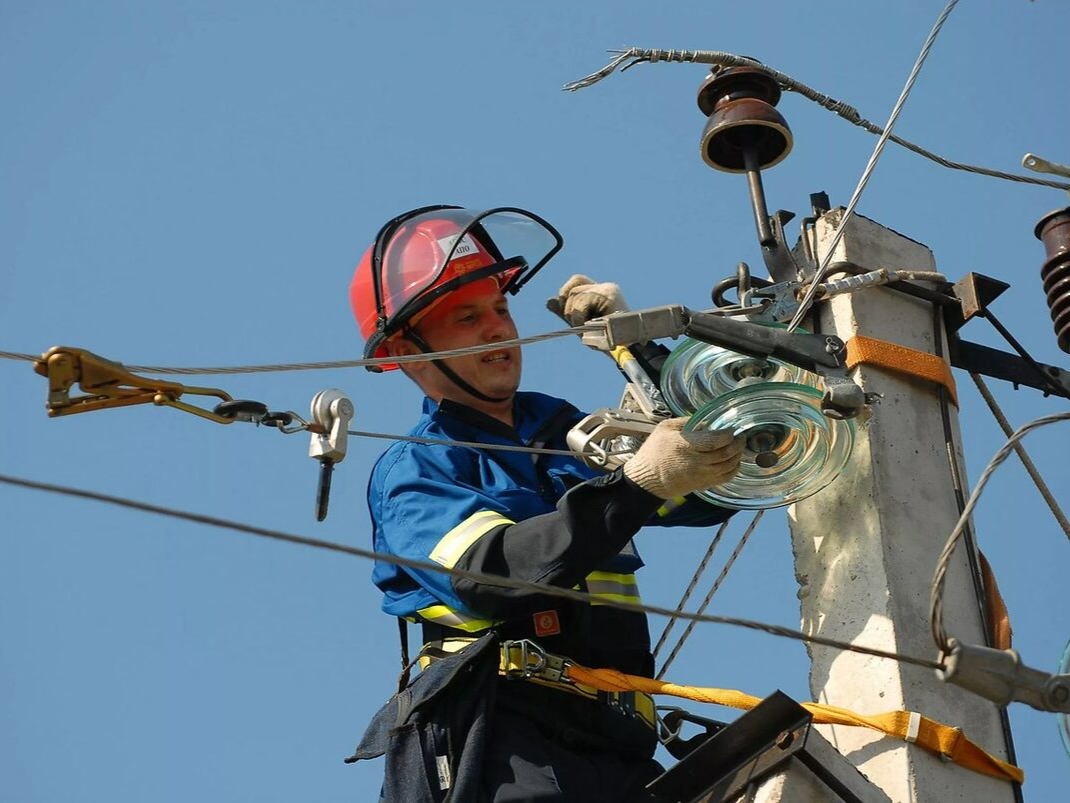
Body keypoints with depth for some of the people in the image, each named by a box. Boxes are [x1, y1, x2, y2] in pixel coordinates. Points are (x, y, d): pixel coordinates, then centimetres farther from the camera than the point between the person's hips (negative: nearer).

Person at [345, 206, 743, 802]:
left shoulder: (567, 433, 24)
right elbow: (486, 572, -13)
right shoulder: (410, 472, 8)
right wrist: (639, 483, -22)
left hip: (612, 741, 5)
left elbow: (713, 494, 18)